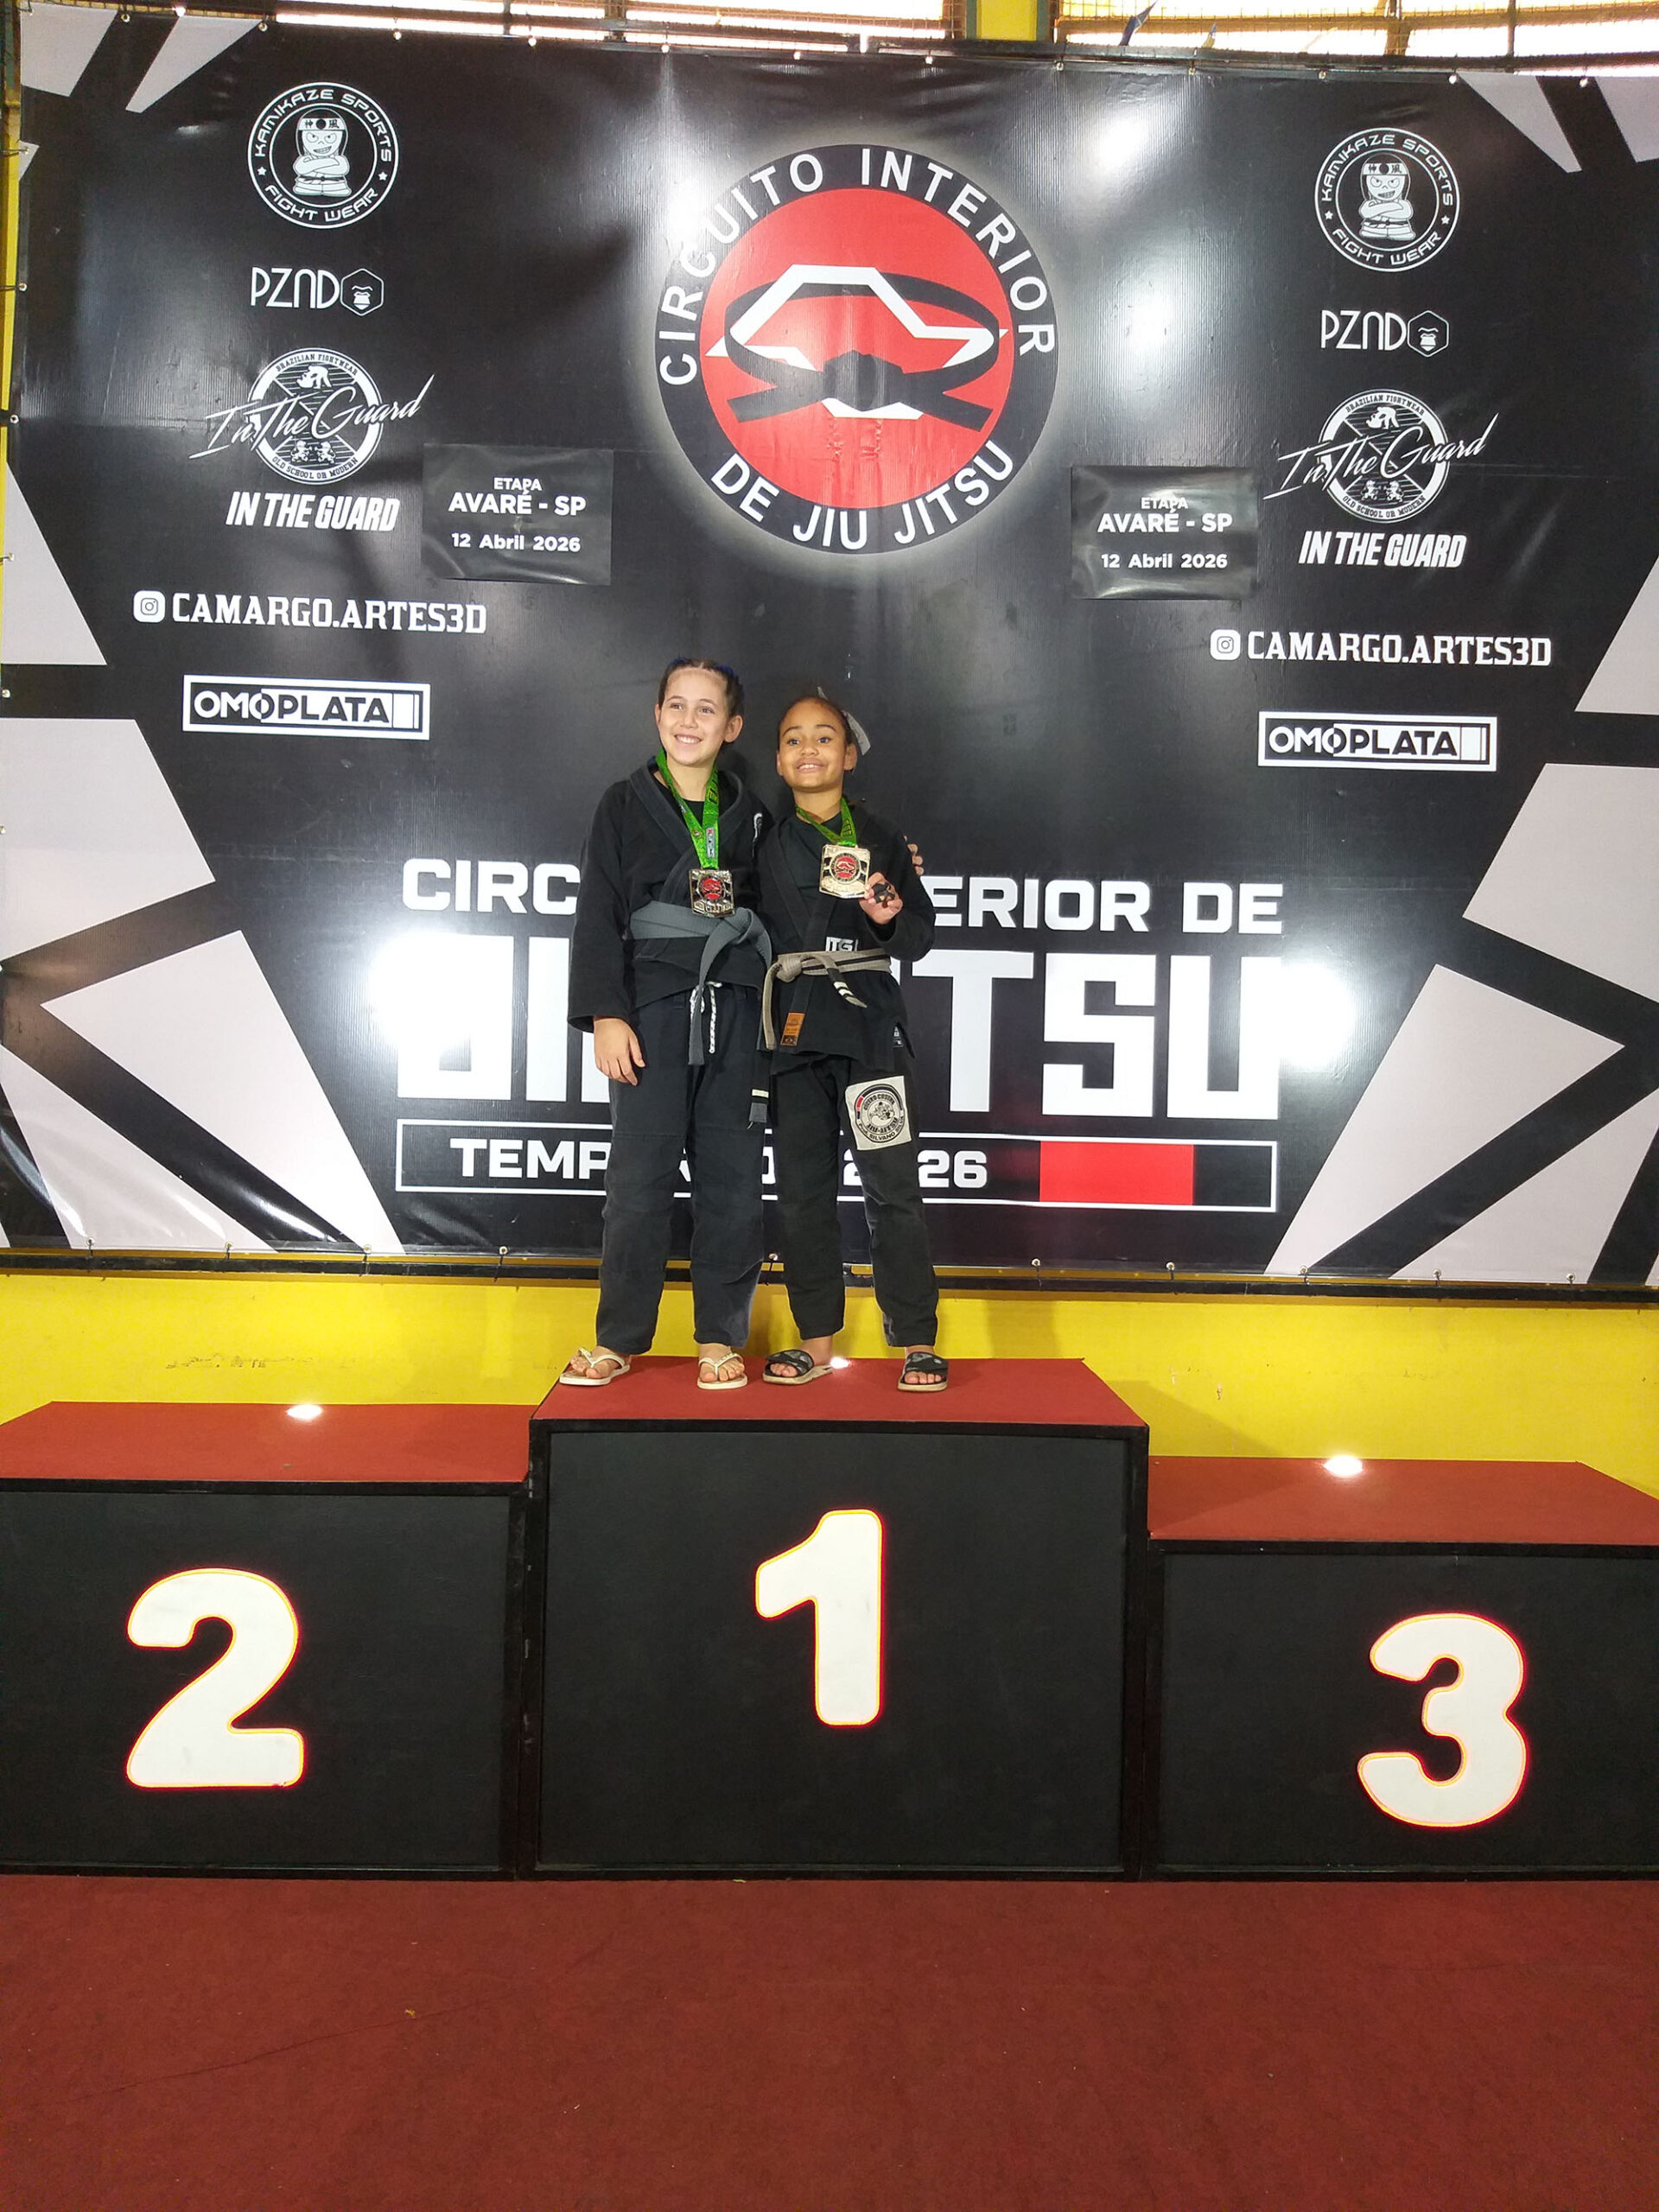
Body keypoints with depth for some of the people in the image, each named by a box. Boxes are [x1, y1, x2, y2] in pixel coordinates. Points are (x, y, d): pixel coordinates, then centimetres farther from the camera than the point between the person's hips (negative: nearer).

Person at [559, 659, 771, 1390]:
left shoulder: (749, 815, 13)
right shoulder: (626, 806, 5)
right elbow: (598, 917, 0)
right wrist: (605, 1014, -8)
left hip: (736, 1013, 2)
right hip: (653, 1010, -2)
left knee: (732, 1178, 2)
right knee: (639, 1178, -3)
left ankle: (720, 1338, 12)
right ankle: (617, 1339, 9)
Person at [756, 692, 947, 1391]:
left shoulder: (879, 839, 8)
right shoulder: (766, 841, 10)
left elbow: (919, 939, 8)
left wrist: (893, 919, -11)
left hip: (868, 1020, -2)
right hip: (793, 1022, 2)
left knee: (891, 1183, -6)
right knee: (802, 1186, 4)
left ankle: (917, 1341, 1)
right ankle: (815, 1340, 14)